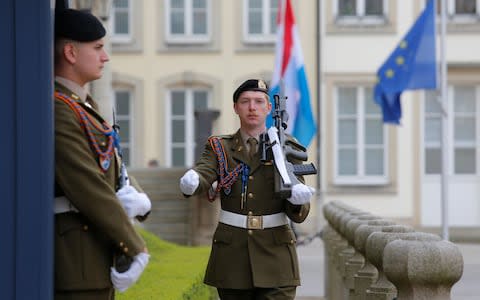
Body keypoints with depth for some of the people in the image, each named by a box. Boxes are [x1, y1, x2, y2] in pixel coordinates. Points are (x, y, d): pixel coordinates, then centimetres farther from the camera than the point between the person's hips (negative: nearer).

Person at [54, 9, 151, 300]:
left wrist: (138, 199, -6)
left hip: (100, 255, 10)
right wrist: (136, 249, -17)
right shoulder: (58, 110, -16)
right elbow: (89, 188, -21)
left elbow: (115, 169, 18)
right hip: (77, 256, -10)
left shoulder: (84, 104, 17)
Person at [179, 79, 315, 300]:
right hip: (231, 256, 1)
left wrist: (298, 199, -25)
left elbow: (298, 215, 0)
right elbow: (203, 174, -15)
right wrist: (190, 183, -40)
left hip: (275, 256, -1)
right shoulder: (219, 147, 8)